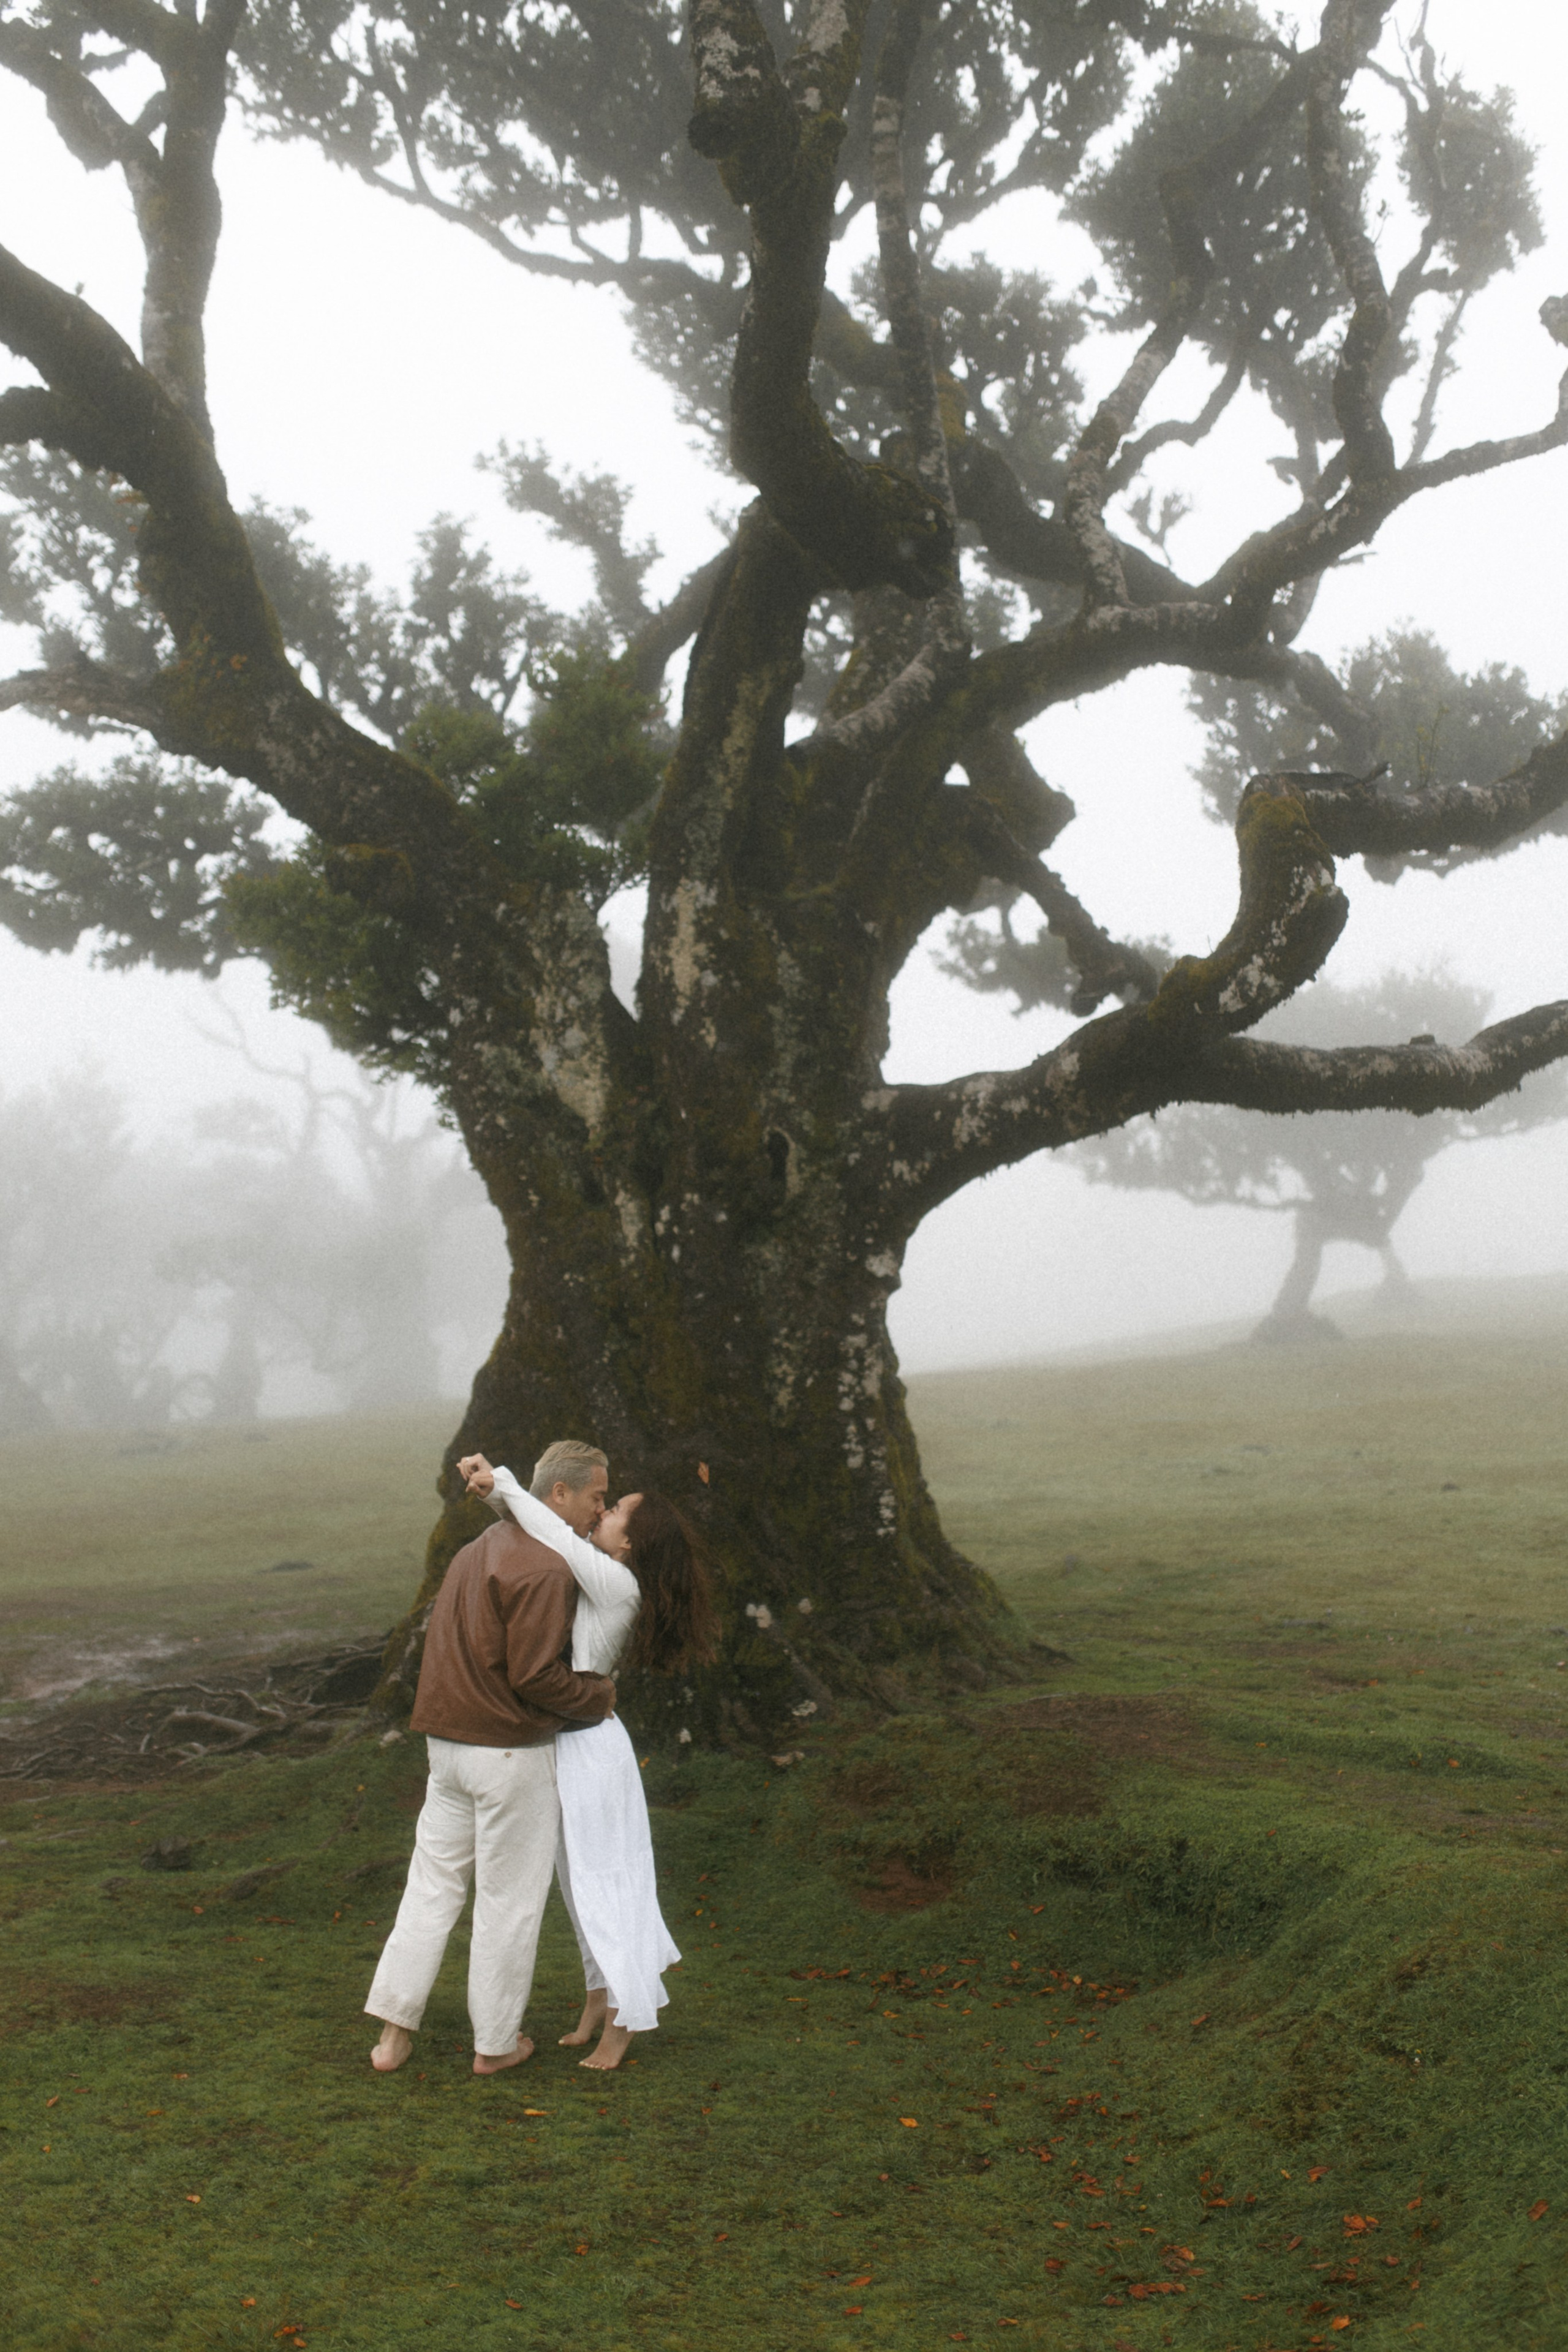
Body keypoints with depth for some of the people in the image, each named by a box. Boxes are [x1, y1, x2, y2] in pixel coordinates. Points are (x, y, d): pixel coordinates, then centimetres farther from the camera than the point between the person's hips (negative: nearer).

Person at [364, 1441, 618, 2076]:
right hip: (512, 1753, -8)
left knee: (433, 1884, 14)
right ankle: (495, 2042, 18)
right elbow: (536, 1675, -22)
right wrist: (600, 1696, -8)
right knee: (510, 1898, 6)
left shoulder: (483, 1546, 11)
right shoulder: (546, 1569, -19)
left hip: (450, 1744, 8)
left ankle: (394, 2030, 18)